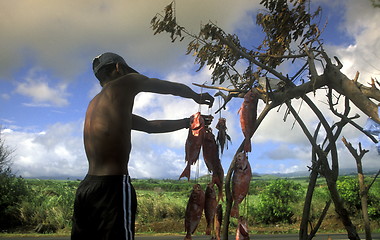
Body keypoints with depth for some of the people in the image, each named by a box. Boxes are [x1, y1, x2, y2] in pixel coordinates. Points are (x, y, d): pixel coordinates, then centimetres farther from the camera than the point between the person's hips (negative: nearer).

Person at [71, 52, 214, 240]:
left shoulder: (95, 103, 23)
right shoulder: (124, 84, 0)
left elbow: (150, 126, 27)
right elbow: (174, 88, 10)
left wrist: (189, 122, 33)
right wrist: (198, 97, 30)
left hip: (86, 187, 9)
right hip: (113, 186, -9)